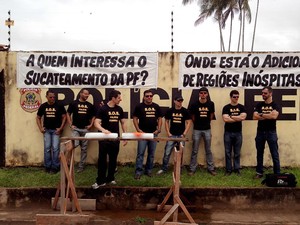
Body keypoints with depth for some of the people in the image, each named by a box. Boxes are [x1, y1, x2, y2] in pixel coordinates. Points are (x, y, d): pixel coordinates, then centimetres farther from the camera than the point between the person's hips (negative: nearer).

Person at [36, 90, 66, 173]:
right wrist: (40, 128, 1)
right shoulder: (43, 106, 1)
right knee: (47, 148, 3)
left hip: (56, 130, -2)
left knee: (55, 148, -5)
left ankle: (55, 167, 4)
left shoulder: (59, 106, -6)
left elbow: (64, 117, -2)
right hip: (47, 130, 2)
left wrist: (61, 128, -9)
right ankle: (47, 166, 13)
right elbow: (38, 118, 12)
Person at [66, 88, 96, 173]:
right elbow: (68, 114, 4)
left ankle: (81, 166, 16)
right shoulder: (73, 103, -1)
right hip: (76, 128, -3)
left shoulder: (90, 105, 7)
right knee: (75, 144, -25)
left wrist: (91, 125, 3)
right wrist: (70, 125, -4)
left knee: (84, 148, 6)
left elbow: (93, 116, 16)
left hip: (85, 129, 3)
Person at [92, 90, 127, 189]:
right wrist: (103, 130, -35)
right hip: (104, 138, -5)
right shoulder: (103, 109, -10)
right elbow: (96, 123, -16)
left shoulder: (119, 109, 6)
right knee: (102, 159, 0)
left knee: (113, 160, 11)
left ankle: (110, 178, 23)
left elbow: (123, 123, 14)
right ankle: (100, 181, 6)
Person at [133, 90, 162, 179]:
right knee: (140, 153, -4)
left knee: (151, 153, 10)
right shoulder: (139, 106, -2)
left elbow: (159, 118, 11)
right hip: (143, 133, -3)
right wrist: (138, 130, -9)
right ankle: (138, 171, 1)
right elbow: (135, 118, 0)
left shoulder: (156, 107, 6)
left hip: (153, 133, 3)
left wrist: (158, 129, -2)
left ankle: (149, 170, 22)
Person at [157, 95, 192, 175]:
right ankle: (163, 168, 12)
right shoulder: (170, 111, 1)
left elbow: (189, 122, -1)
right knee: (167, 153, 0)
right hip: (172, 135, 1)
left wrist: (184, 134, -7)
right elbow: (166, 121, 9)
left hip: (181, 136, 0)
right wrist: (168, 133, 0)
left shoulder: (185, 111, -2)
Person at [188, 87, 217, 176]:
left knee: (208, 150, 9)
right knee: (194, 151, 4)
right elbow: (193, 117, 5)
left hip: (207, 129, 1)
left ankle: (211, 168, 17)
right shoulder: (194, 104, -7)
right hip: (197, 130, -1)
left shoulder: (211, 104, -2)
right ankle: (192, 169, 11)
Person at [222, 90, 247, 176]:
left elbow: (243, 117, -11)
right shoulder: (226, 107, 0)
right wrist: (238, 118, -8)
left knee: (237, 152, 7)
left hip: (238, 132, 1)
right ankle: (228, 169, 11)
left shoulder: (241, 107, 5)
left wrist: (231, 116, -9)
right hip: (228, 133, -1)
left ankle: (237, 169, 16)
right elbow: (225, 119, -14)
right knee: (228, 152, 3)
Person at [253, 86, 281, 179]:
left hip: (271, 132, -3)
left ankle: (277, 174, 6)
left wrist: (261, 114, -10)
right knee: (259, 153, 9)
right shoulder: (259, 105, 6)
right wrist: (269, 116, -11)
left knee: (274, 154, 0)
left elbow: (274, 116, -20)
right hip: (260, 132, 3)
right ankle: (259, 172, 19)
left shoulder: (275, 105, -1)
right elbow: (255, 117, -7)